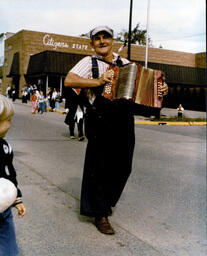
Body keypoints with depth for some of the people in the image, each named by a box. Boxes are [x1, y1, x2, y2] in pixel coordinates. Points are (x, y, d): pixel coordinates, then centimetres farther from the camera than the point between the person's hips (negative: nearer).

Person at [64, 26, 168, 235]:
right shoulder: (89, 62, 2)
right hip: (100, 121, -5)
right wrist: (98, 81, -19)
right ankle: (100, 215, 14)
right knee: (101, 167, 0)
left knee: (122, 167, 11)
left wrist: (160, 90, 1)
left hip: (123, 121, 5)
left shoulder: (125, 64, 15)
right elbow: (68, 80, -13)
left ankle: (106, 202, 35)